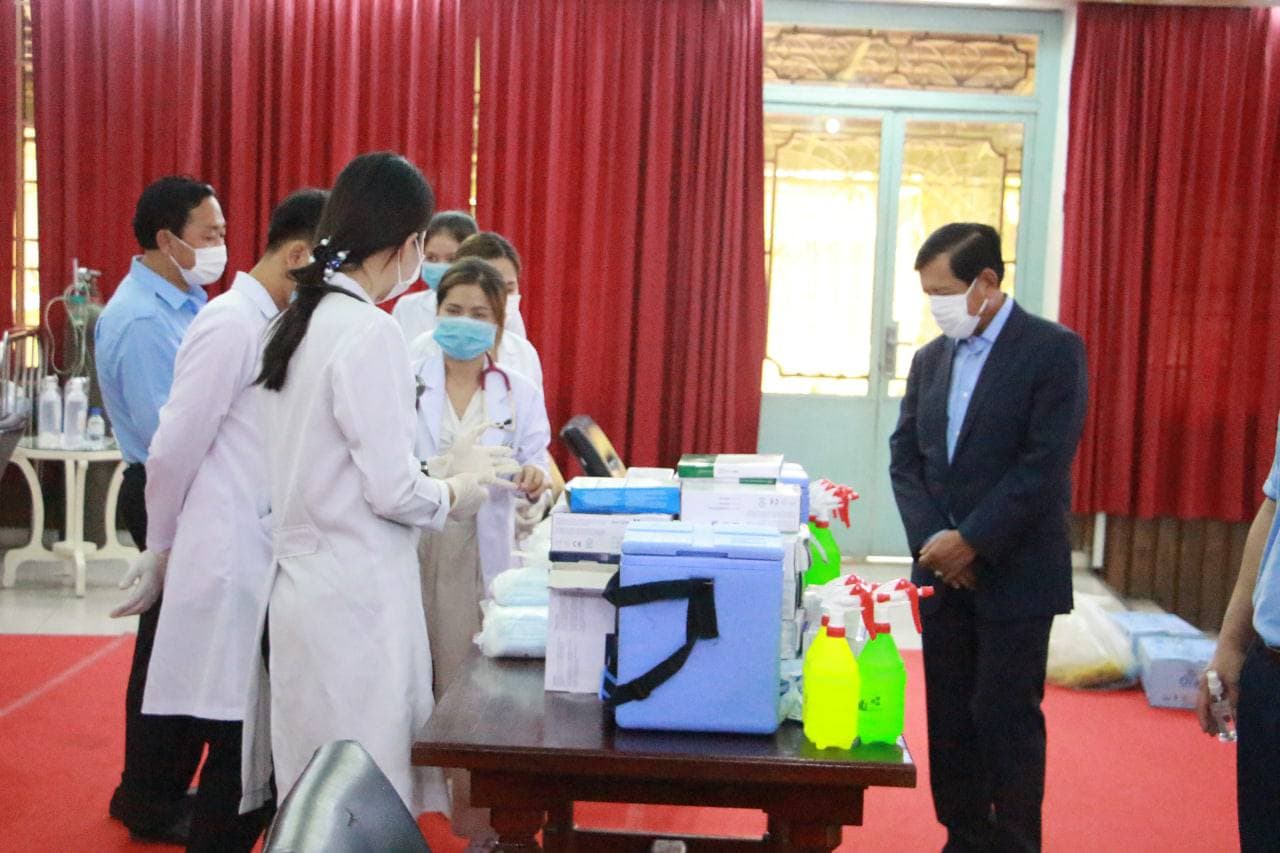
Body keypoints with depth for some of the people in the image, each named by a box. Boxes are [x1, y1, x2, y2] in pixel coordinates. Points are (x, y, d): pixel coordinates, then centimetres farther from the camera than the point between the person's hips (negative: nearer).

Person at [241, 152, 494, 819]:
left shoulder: (295, 322, 8)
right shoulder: (370, 332, -17)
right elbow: (393, 493, -17)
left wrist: (430, 481, 17)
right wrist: (455, 495, 1)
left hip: (300, 581, 9)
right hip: (355, 593, -8)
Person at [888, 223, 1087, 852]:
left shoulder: (1053, 350, -9)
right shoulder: (931, 358, 10)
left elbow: (1045, 464, -16)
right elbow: (905, 456, 9)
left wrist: (972, 541, -16)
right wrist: (931, 540, -6)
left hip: (1015, 575, -6)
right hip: (944, 570, 6)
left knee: (1007, 719, -1)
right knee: (950, 718, 10)